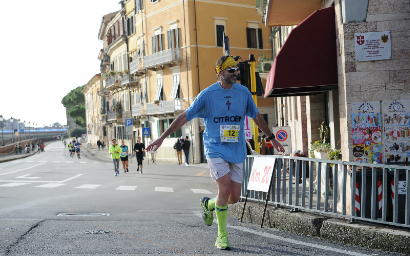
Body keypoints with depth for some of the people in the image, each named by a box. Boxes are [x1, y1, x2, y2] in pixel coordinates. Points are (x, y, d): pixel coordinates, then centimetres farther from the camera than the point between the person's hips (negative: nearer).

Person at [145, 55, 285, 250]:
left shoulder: (243, 93, 4)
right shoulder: (207, 95, -7)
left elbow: (256, 116, 19)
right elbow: (184, 117, -3)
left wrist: (272, 138, 27)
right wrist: (162, 138, -6)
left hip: (237, 151, 4)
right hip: (215, 149, -4)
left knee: (234, 197, 2)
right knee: (225, 188, -18)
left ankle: (209, 204, 36)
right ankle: (222, 236, 0)